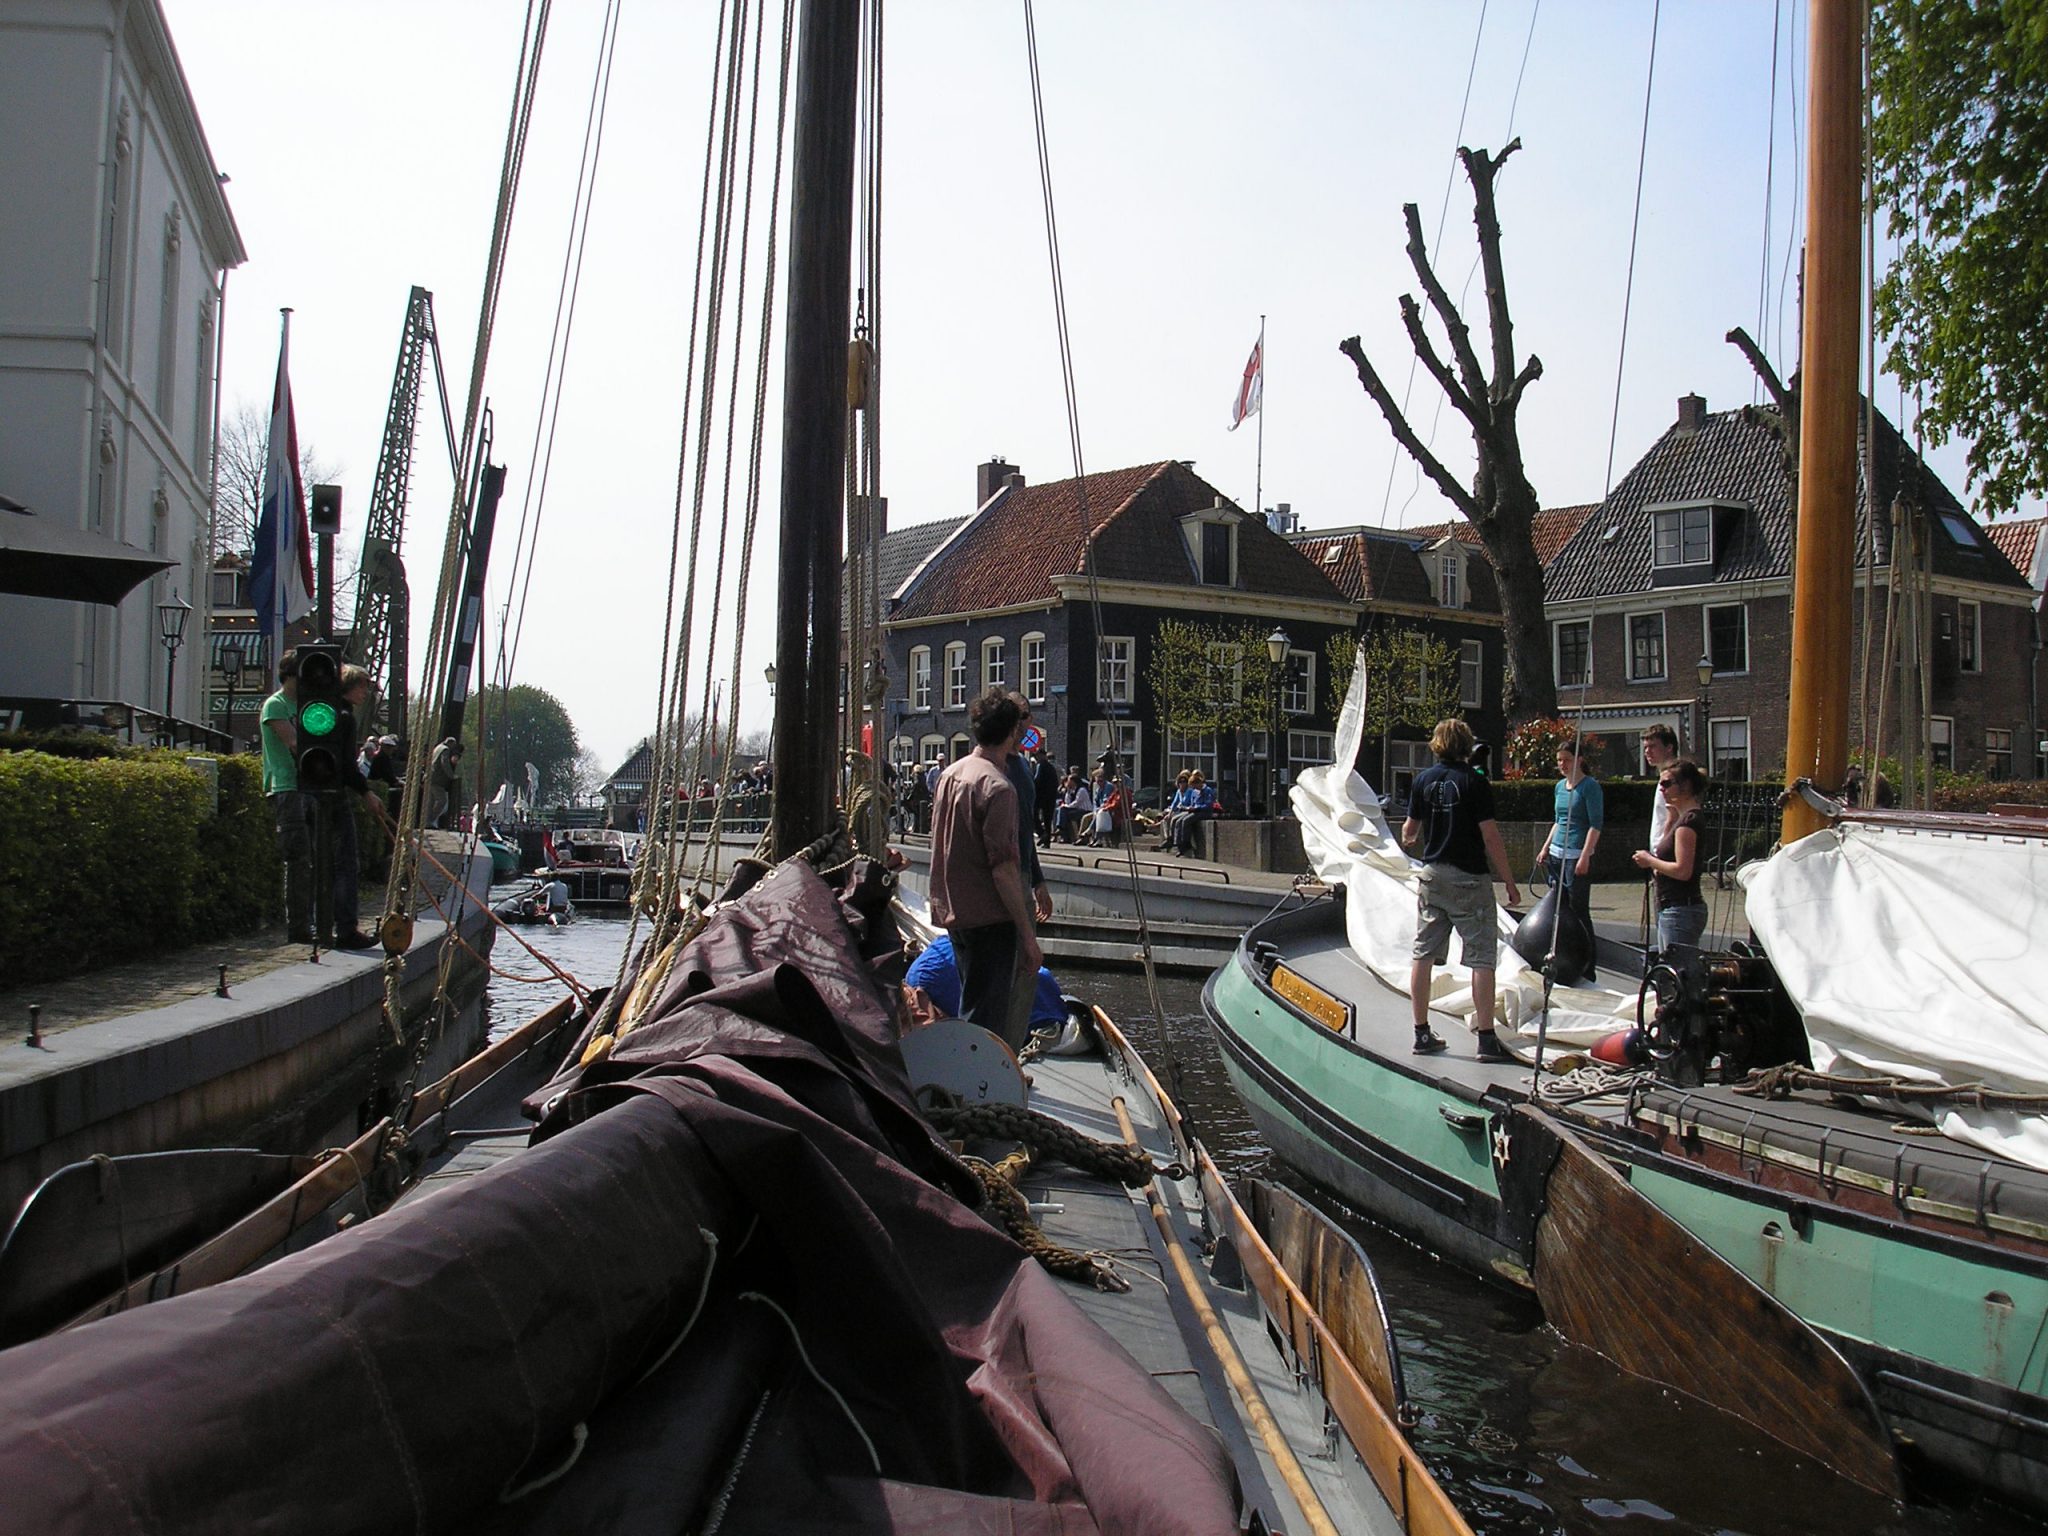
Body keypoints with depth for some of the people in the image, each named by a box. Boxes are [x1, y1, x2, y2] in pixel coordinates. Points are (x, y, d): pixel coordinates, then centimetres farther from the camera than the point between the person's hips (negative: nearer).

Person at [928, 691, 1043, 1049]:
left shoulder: (950, 774, 9)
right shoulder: (997, 787, -18)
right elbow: (1003, 869, -22)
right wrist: (1028, 935, -18)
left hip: (954, 912, 9)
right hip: (990, 919, -9)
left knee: (973, 1004, 20)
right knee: (983, 1019, -4)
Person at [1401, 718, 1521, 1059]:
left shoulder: (1423, 780, 4)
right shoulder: (1474, 782, -10)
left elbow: (1410, 828, 14)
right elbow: (1490, 836, -13)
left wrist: (1408, 840, 37)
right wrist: (1510, 882, -6)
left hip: (1432, 875, 5)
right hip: (1469, 878, -5)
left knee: (1423, 955, 8)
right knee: (1481, 957, -1)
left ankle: (1422, 1034, 13)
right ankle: (1486, 1037, -3)